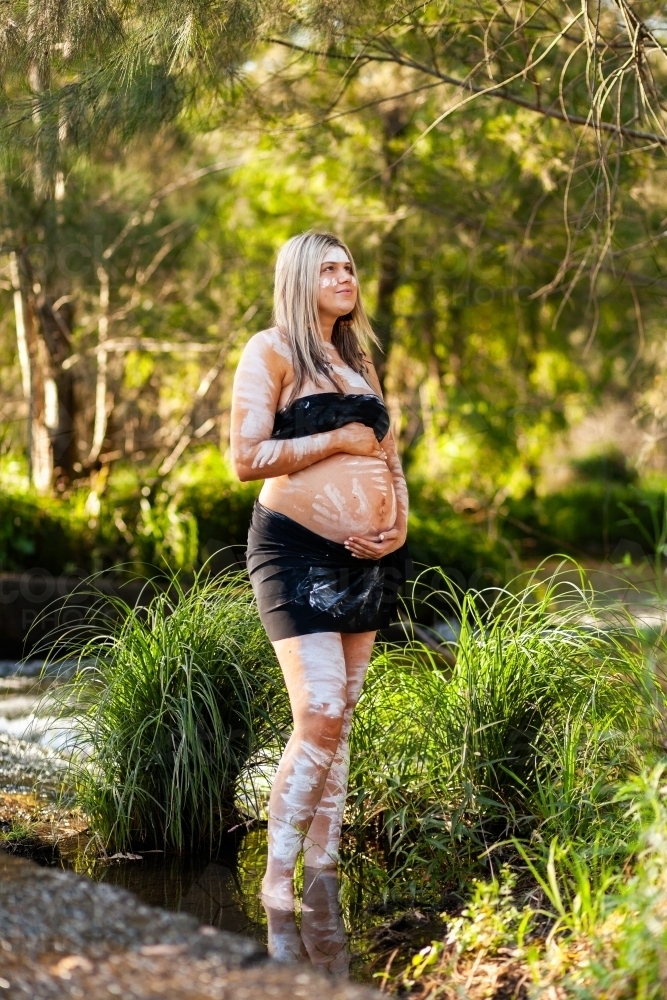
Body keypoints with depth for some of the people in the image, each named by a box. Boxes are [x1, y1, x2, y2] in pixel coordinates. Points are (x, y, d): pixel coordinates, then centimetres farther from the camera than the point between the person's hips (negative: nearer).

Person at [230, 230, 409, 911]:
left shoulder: (357, 359, 18)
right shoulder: (272, 351, -3)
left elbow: (388, 459, 22)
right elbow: (247, 459, -13)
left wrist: (399, 524, 4)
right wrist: (339, 439, -9)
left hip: (368, 558, 7)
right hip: (297, 553, -7)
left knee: (341, 720, 9)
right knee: (319, 718, -16)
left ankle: (323, 869, 17)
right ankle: (276, 880, -8)